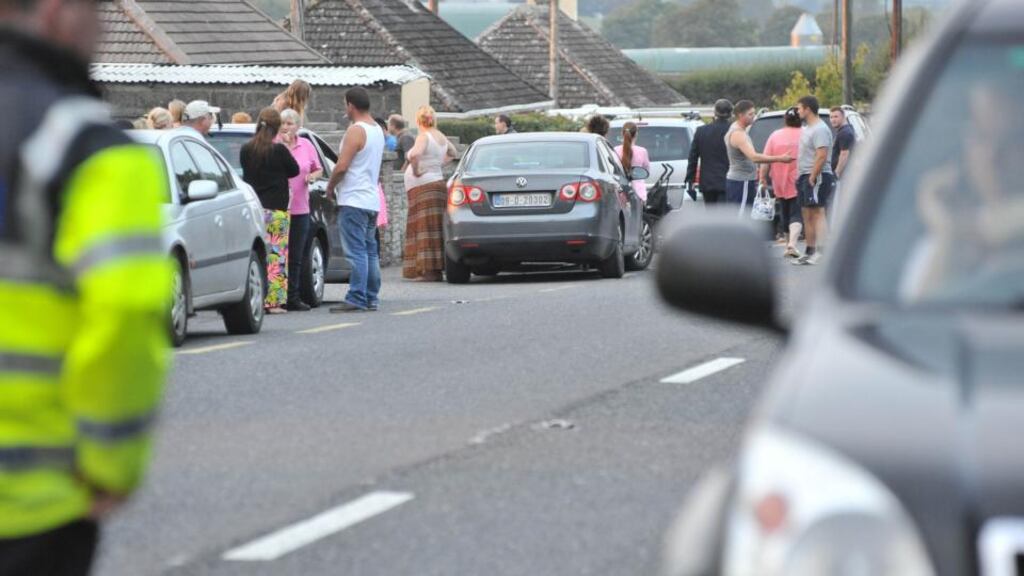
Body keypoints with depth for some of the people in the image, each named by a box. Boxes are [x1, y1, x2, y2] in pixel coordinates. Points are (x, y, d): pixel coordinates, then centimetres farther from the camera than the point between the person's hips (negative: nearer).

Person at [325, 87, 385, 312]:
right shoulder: (377, 130, 15)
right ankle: (371, 298, 14)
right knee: (370, 251, 12)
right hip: (372, 199, 9)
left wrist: (330, 185, -2)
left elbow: (342, 166, -20)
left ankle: (356, 299, -14)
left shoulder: (356, 131, -14)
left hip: (354, 199, -9)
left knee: (356, 252, -11)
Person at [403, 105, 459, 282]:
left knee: (425, 228, -8)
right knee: (434, 229, 9)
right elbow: (453, 153, 30)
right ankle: (435, 270, 8)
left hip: (423, 186, -8)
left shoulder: (424, 136, -13)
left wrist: (415, 170, -18)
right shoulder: (441, 137, 11)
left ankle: (430, 270, -13)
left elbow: (415, 154, -32)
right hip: (437, 183, 8)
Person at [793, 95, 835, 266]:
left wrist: (812, 178, -22)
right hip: (804, 176, 11)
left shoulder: (820, 130, -15)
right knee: (807, 216, 13)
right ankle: (810, 252, 18)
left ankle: (820, 252, -20)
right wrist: (799, 175, 17)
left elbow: (822, 156, -23)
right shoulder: (806, 128, 19)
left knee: (818, 213, -14)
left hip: (817, 176, -11)